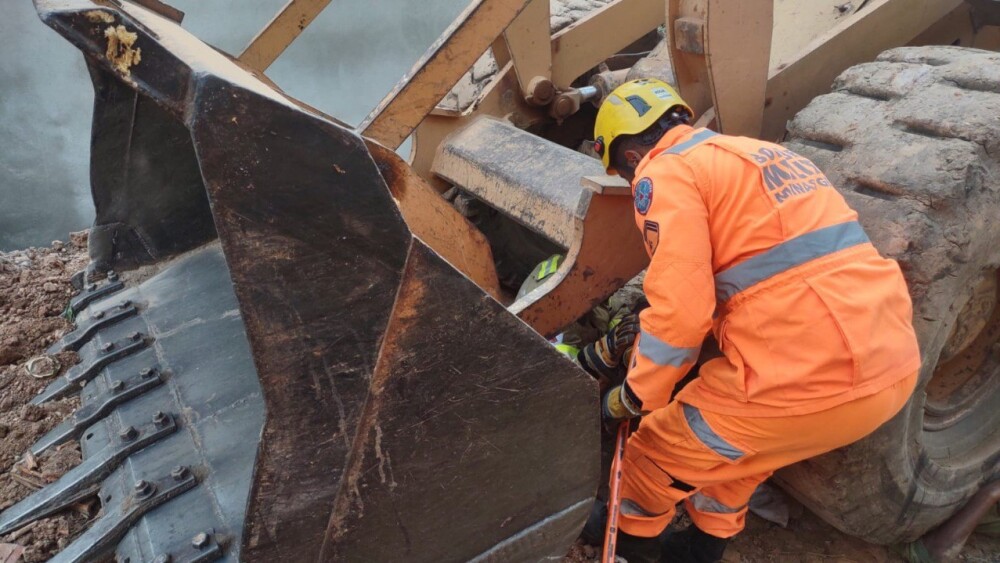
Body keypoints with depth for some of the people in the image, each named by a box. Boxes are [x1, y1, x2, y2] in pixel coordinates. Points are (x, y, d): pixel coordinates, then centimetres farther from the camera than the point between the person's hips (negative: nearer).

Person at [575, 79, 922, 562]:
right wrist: (616, 346, 36)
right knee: (742, 434, 33)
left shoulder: (664, 172, -4)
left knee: (660, 447, 16)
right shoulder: (750, 155, 24)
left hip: (809, 373, -9)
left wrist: (630, 399, 3)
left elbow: (680, 311, -14)